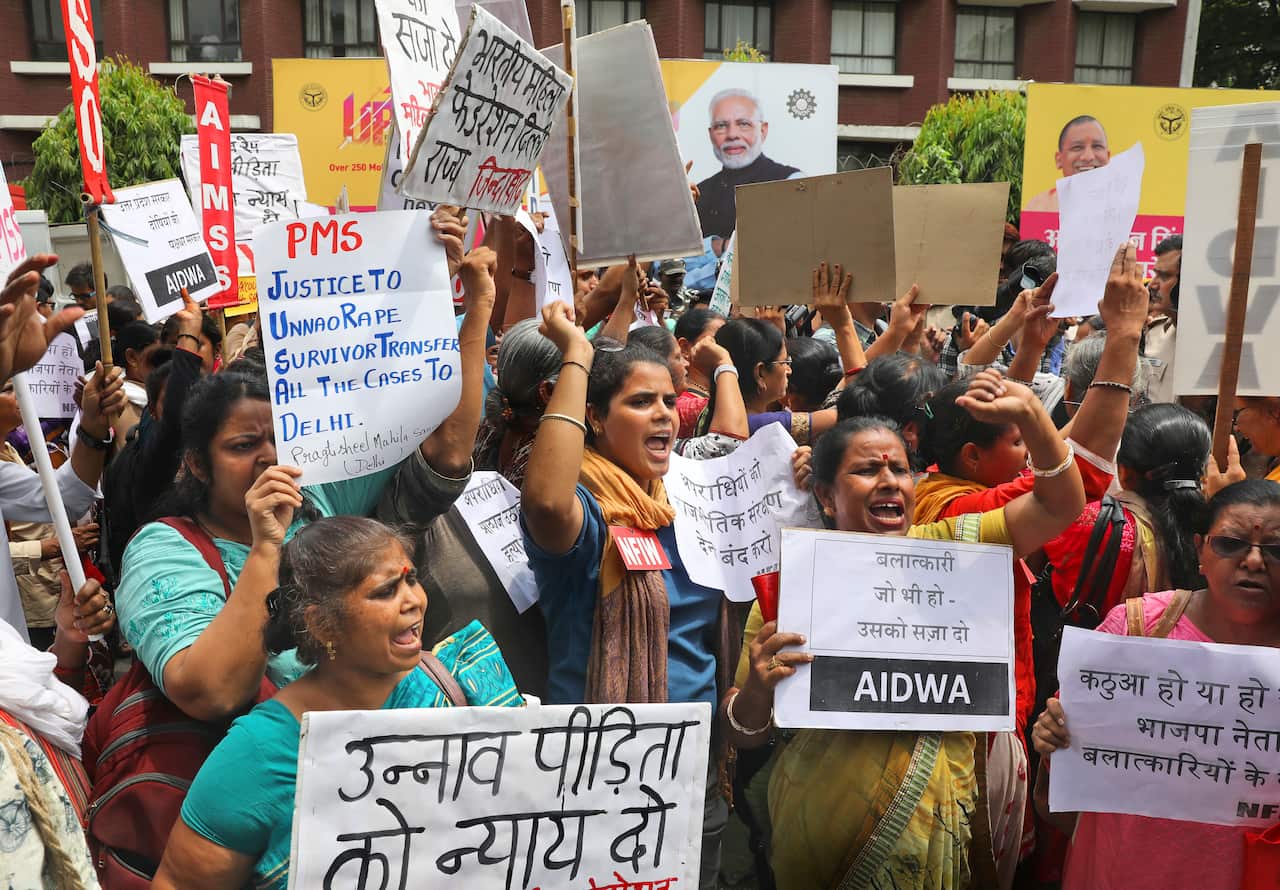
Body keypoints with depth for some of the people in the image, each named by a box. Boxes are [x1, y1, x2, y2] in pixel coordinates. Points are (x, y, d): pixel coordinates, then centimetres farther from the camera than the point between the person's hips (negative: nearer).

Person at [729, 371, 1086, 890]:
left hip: (939, 826, 2)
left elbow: (1061, 506, -5)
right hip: (826, 825, -2)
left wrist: (1028, 413, -19)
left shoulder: (948, 547, -3)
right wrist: (758, 690, -28)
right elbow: (743, 734, -6)